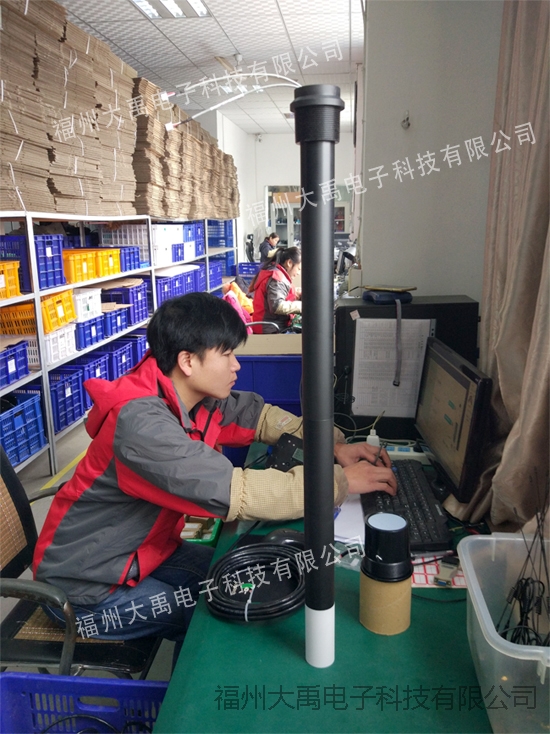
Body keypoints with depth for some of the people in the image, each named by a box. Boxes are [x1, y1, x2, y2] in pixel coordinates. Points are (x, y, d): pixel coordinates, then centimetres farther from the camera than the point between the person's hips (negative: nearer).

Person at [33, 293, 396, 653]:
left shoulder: (194, 395, -9)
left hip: (147, 548, 7)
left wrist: (333, 445, -11)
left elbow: (259, 415, 4)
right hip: (84, 587, -7)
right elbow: (231, 492, -39)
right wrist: (341, 481, -31)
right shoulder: (140, 421, -34)